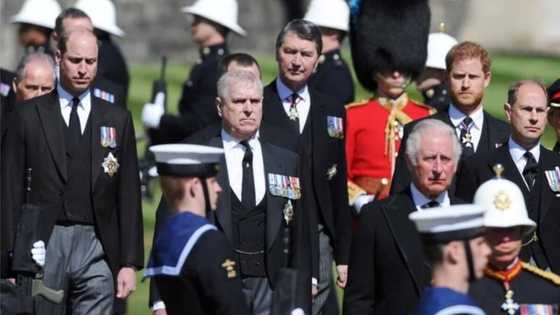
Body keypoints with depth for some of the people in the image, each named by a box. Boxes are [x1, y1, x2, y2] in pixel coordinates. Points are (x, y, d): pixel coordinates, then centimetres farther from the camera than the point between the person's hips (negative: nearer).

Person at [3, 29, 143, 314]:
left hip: (96, 247, 1)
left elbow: (129, 197, 9)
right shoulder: (28, 116, 6)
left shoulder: (117, 119, 10)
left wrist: (130, 263, 3)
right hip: (43, 245, -1)